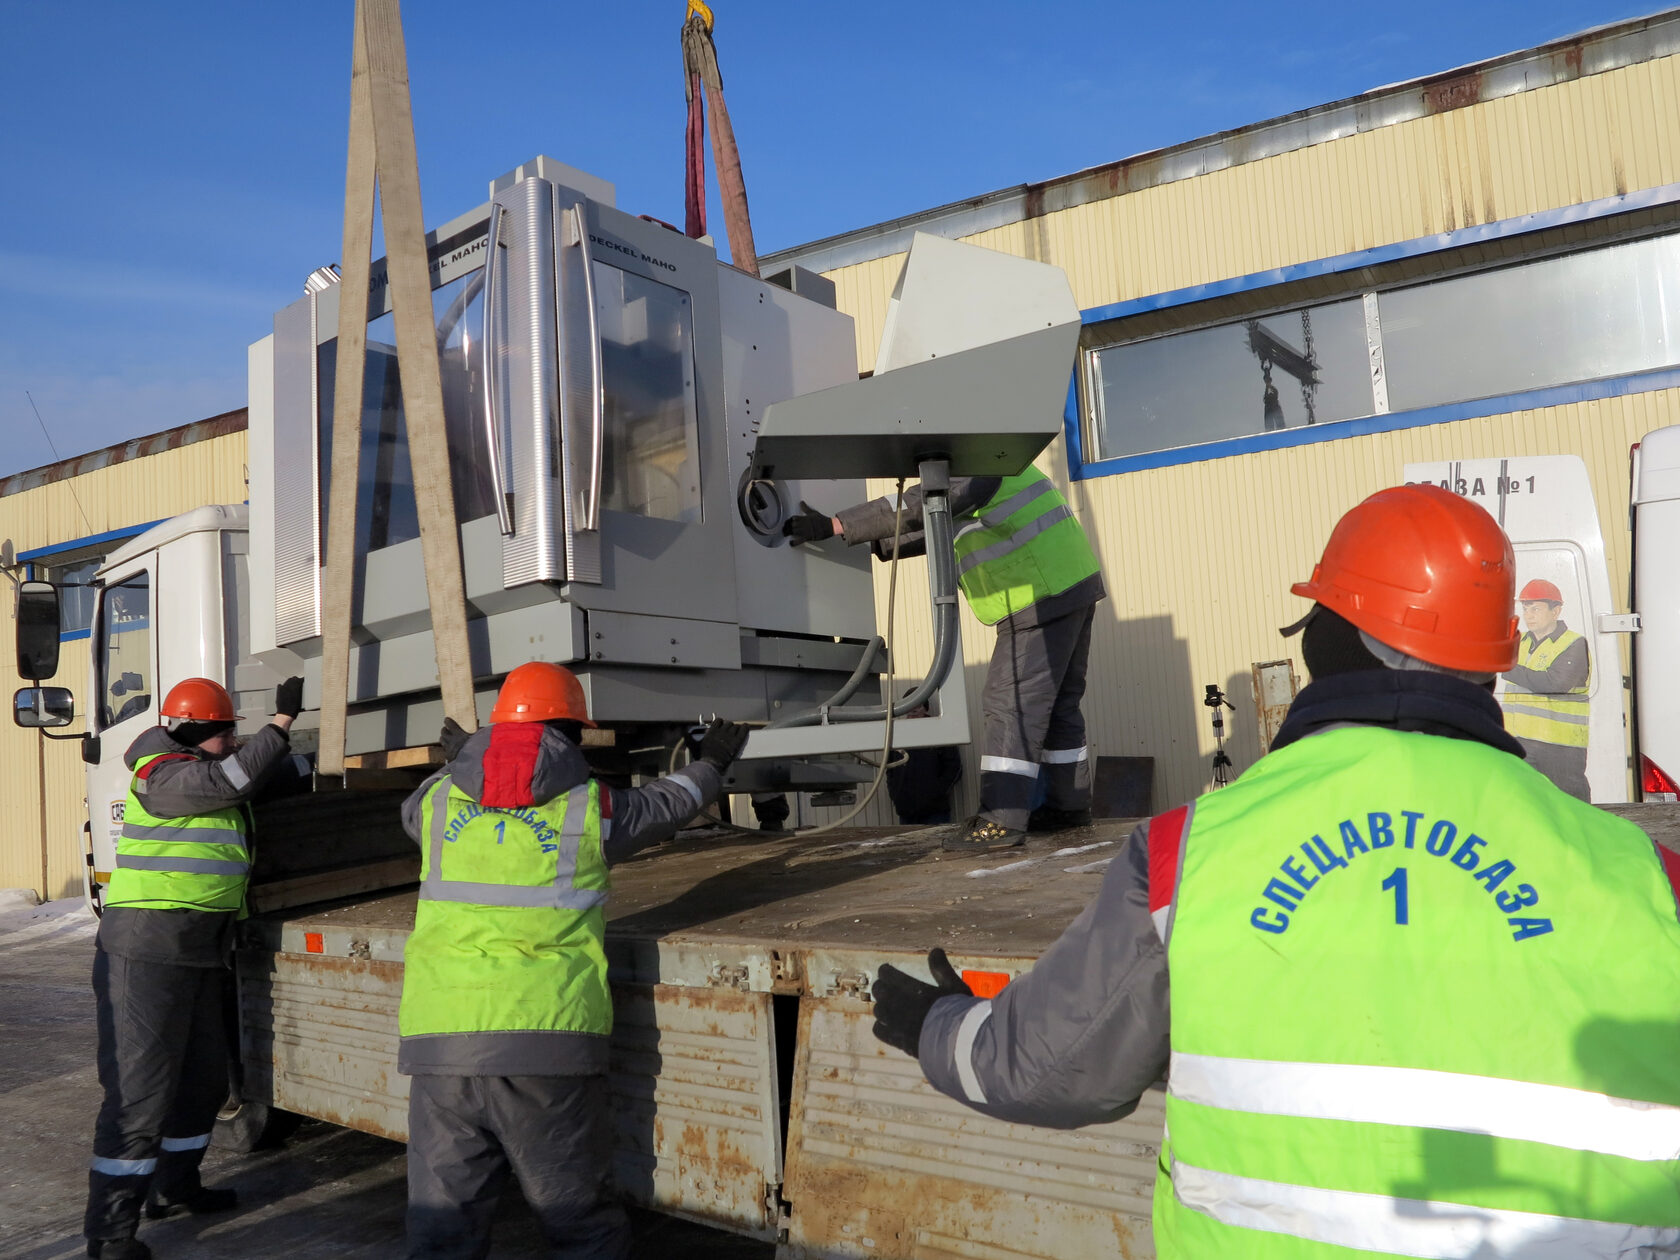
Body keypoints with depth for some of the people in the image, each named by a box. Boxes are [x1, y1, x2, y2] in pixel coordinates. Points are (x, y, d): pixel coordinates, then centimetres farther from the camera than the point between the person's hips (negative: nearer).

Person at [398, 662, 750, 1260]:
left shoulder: (439, 797, 10)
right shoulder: (592, 807, 4)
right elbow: (668, 803, 22)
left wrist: (455, 765, 55)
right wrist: (711, 764, 43)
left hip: (438, 1044, 3)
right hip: (548, 1040, -2)